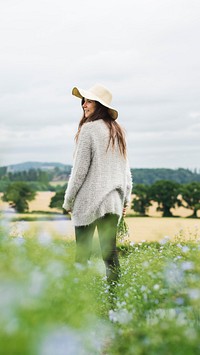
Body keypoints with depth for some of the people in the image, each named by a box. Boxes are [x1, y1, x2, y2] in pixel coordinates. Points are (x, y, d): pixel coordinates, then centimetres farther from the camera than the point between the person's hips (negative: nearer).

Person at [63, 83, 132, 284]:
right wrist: (125, 199, 24)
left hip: (89, 200, -6)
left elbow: (80, 168, -10)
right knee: (110, 251, 7)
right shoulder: (117, 131, 13)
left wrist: (68, 200, -1)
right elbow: (125, 168, 17)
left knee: (82, 253, 1)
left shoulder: (89, 129, -9)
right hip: (113, 200, 6)